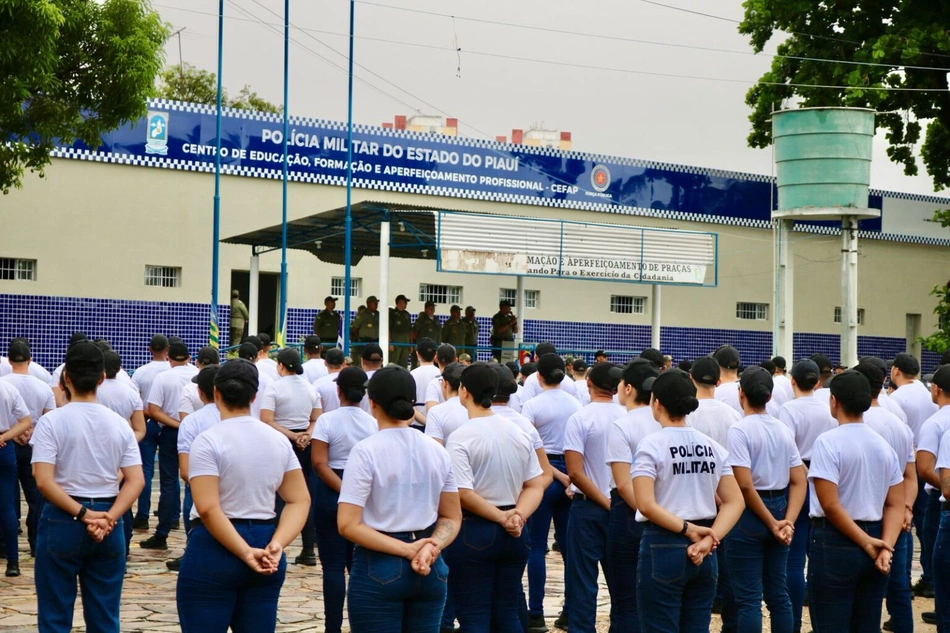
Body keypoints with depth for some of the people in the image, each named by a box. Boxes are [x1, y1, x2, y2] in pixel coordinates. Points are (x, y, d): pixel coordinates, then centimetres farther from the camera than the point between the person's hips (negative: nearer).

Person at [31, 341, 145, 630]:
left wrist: (83, 515, -15)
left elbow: (44, 482, -16)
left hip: (62, 522, -3)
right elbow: (136, 480, -4)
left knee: (55, 618, 6)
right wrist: (108, 518, -12)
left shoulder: (52, 421, -8)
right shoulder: (119, 424, 3)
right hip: (108, 526, 3)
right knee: (105, 619, 10)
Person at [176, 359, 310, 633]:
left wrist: (245, 553, -18)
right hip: (264, 548, 6)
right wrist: (277, 544, -9)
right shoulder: (279, 440, 6)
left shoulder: (208, 441, -11)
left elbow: (208, 509, -20)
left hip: (215, 549, -5)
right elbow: (300, 500, 3)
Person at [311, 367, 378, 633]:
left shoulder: (327, 420, -9)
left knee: (333, 565, 2)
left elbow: (320, 463, -17)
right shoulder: (373, 422, -1)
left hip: (331, 493, -3)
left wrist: (342, 490, -18)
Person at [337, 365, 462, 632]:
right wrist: (430, 548, -11)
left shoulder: (366, 451, -12)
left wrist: (407, 550, -16)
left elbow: (348, 525, -18)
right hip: (430, 569, 5)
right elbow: (452, 518, 7)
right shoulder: (437, 450, 4)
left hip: (380, 567, -5)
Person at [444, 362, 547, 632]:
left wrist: (502, 517, -14)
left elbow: (463, 494, -22)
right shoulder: (518, 432, 6)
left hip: (473, 532, -6)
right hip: (513, 534, 6)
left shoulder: (461, 437, -14)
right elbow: (536, 485, 4)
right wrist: (518, 516, -10)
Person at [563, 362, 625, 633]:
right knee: (619, 578, 14)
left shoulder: (580, 419, -12)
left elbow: (575, 473, -18)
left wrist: (604, 502, -11)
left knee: (582, 580, 3)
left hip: (589, 508, -4)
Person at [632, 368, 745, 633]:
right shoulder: (711, 446, 7)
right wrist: (708, 538, -9)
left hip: (663, 548, -5)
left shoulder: (651, 445, -10)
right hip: (704, 555, 5)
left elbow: (646, 505, -19)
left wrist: (688, 529, -14)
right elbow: (735, 502, 1)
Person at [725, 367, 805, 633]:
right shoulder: (784, 430, 7)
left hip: (750, 515, -6)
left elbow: (745, 485, -20)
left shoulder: (740, 430, -13)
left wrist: (773, 524, -13)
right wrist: (788, 521, -6)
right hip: (779, 507, 6)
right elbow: (799, 481, 2)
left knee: (748, 597, -1)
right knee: (778, 593, 13)